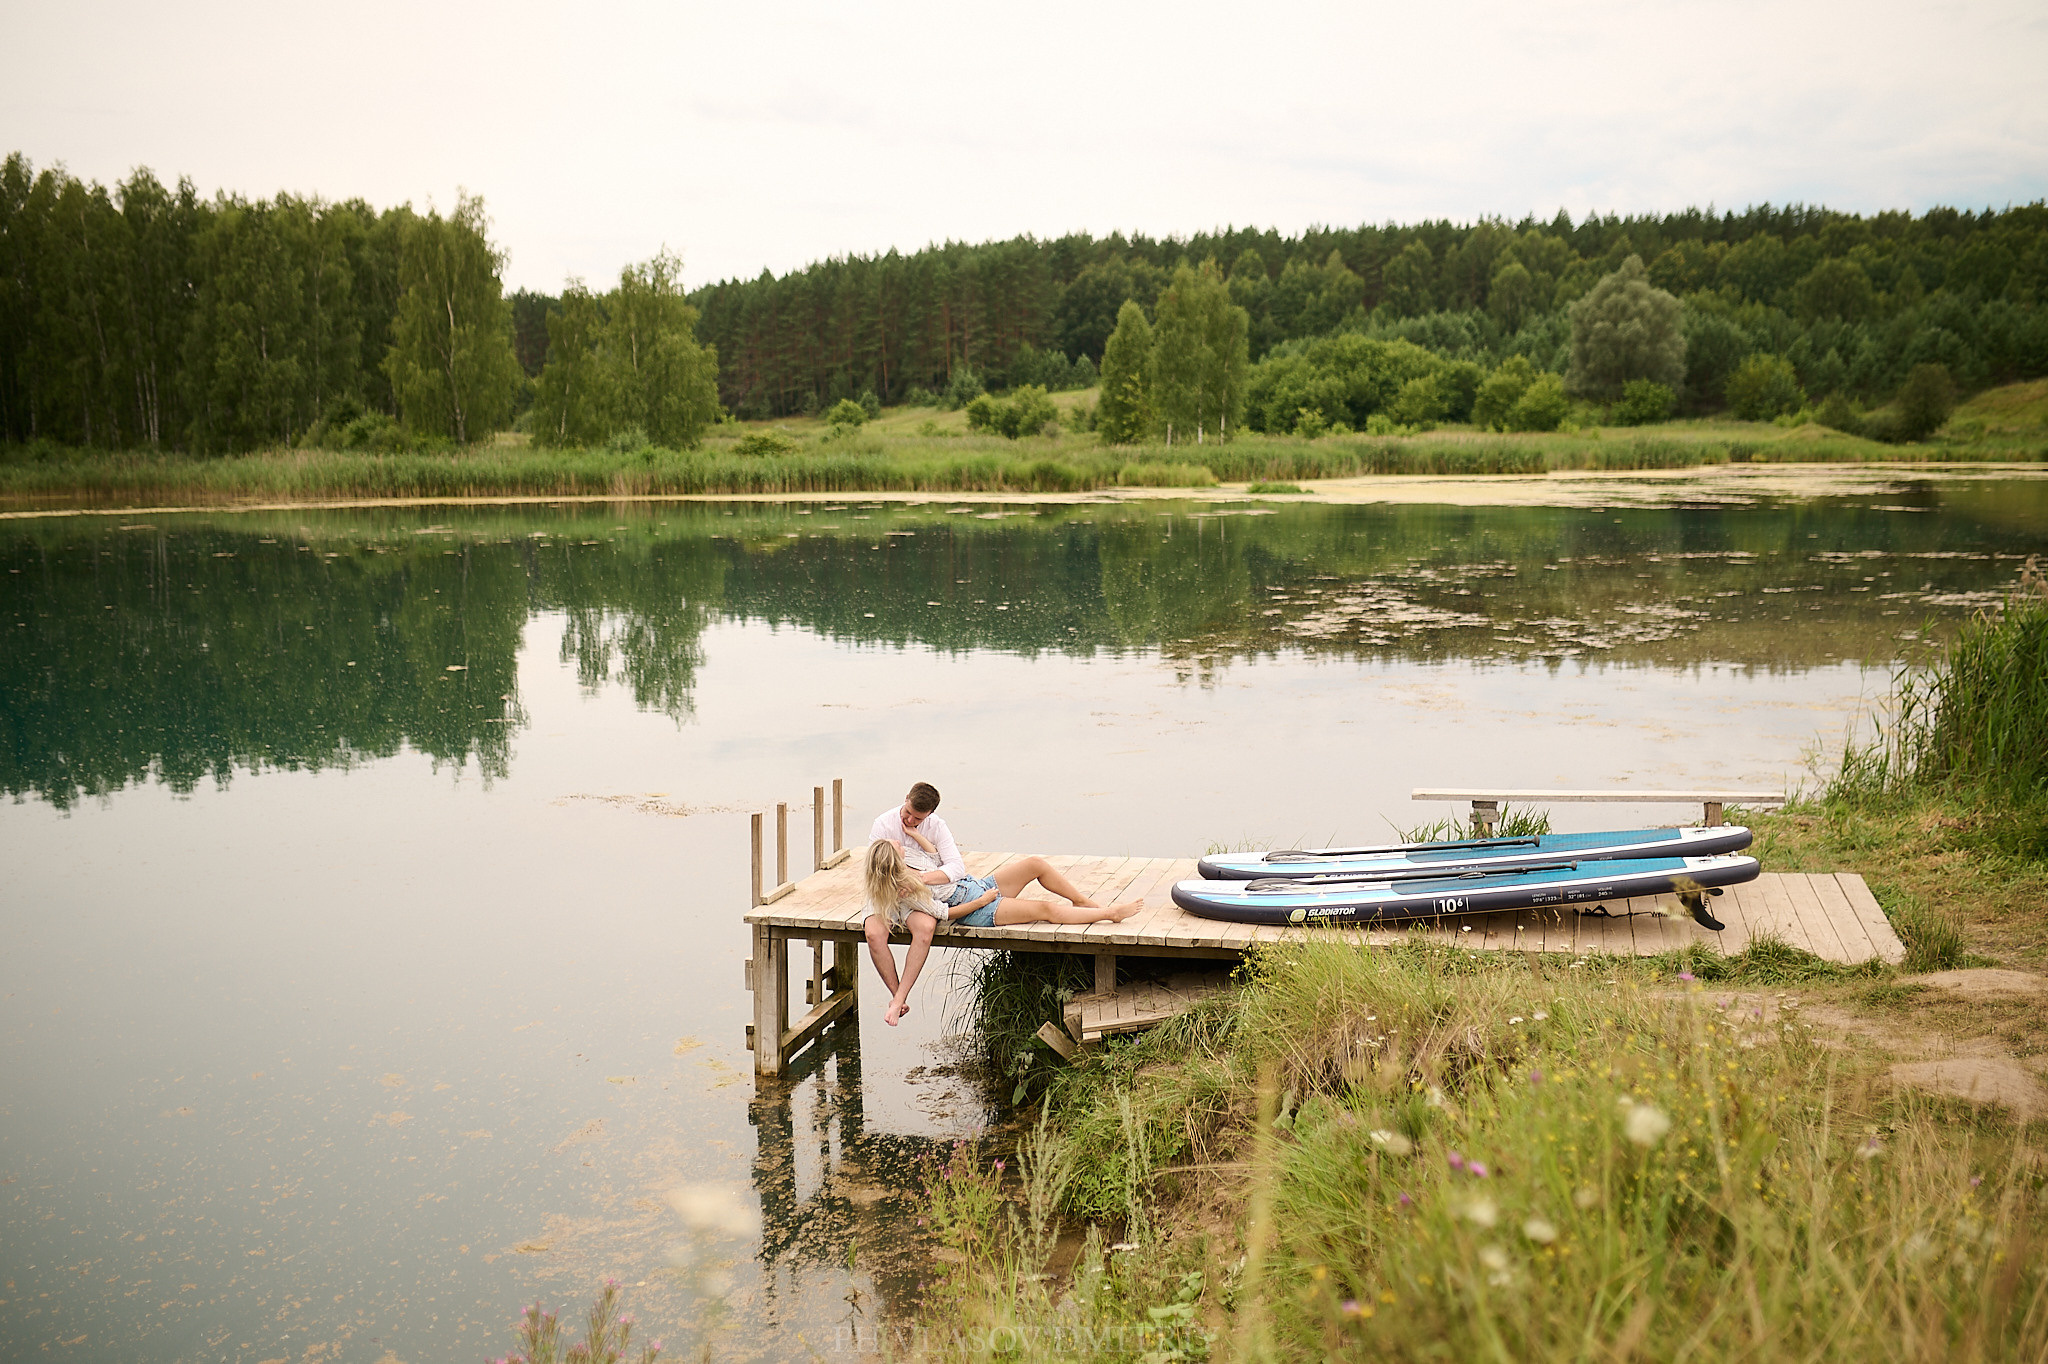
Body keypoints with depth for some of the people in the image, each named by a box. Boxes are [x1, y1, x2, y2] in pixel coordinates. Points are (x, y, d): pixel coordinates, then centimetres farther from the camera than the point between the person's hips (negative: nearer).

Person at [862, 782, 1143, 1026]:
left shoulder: (908, 858, -2)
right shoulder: (904, 893, -23)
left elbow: (936, 853, 13)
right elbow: (945, 913, -19)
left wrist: (914, 833, -1)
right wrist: (983, 901, -14)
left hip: (979, 885, 9)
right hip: (978, 912, -9)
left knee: (1035, 864, -2)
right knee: (1045, 909, -15)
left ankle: (1083, 901, 17)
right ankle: (1110, 914, -1)